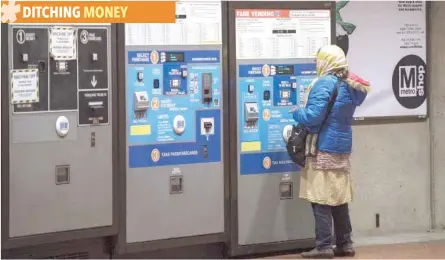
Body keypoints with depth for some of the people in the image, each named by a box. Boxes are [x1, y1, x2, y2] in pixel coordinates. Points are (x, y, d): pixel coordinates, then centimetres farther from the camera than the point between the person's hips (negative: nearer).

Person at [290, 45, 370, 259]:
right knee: (339, 197, 12)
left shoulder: (325, 83, -14)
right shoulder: (350, 85, 11)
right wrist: (302, 113, 22)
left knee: (321, 198, -4)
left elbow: (313, 116, -20)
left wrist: (296, 113, -1)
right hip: (342, 147, 8)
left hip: (323, 148, -8)